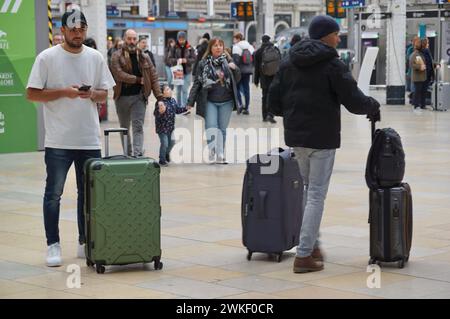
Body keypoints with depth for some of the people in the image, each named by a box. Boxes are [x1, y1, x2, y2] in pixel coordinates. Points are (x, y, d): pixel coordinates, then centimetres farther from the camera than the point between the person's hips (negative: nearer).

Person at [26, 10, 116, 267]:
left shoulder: (95, 58, 7)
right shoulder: (47, 58, -4)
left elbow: (105, 94, 12)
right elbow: (32, 94, -6)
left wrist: (92, 94, -11)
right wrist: (64, 93, -17)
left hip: (90, 139, 4)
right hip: (58, 140, -4)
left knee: (89, 193, 11)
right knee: (53, 193, 0)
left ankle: (86, 243, 22)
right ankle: (53, 245, 8)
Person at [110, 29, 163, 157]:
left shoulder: (144, 57, 5)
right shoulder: (117, 56, -3)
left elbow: (153, 77, 3)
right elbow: (119, 74, -17)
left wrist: (159, 97, -5)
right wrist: (138, 80, -12)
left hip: (139, 96, 0)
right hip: (122, 97, 0)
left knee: (138, 127, -11)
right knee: (124, 128, 12)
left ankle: (138, 154, -18)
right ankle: (128, 154, 26)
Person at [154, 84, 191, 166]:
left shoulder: (173, 101, 3)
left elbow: (177, 110, 18)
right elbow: (155, 114, -27)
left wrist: (186, 108, 13)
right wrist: (160, 111, -46)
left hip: (171, 127, 7)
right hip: (162, 127, -7)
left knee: (171, 143, 16)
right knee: (164, 143, -7)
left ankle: (166, 155, 43)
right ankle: (162, 160, 13)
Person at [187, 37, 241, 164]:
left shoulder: (227, 61, 5)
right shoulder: (204, 63, -1)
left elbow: (237, 80, 11)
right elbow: (197, 82, 0)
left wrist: (235, 69, -9)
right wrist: (190, 101, -4)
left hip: (226, 101, 2)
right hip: (210, 101, -2)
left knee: (222, 129, 7)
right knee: (211, 127, -14)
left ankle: (220, 155, 15)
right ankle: (212, 152, -8)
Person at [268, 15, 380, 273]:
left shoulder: (289, 63, 8)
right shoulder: (333, 64, -11)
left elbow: (275, 102, 8)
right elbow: (354, 101, -13)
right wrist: (374, 107, 7)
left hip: (295, 136, 6)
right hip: (322, 138, -6)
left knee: (309, 189, 22)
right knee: (316, 195, -2)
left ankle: (312, 244, 25)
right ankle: (304, 256, -3)